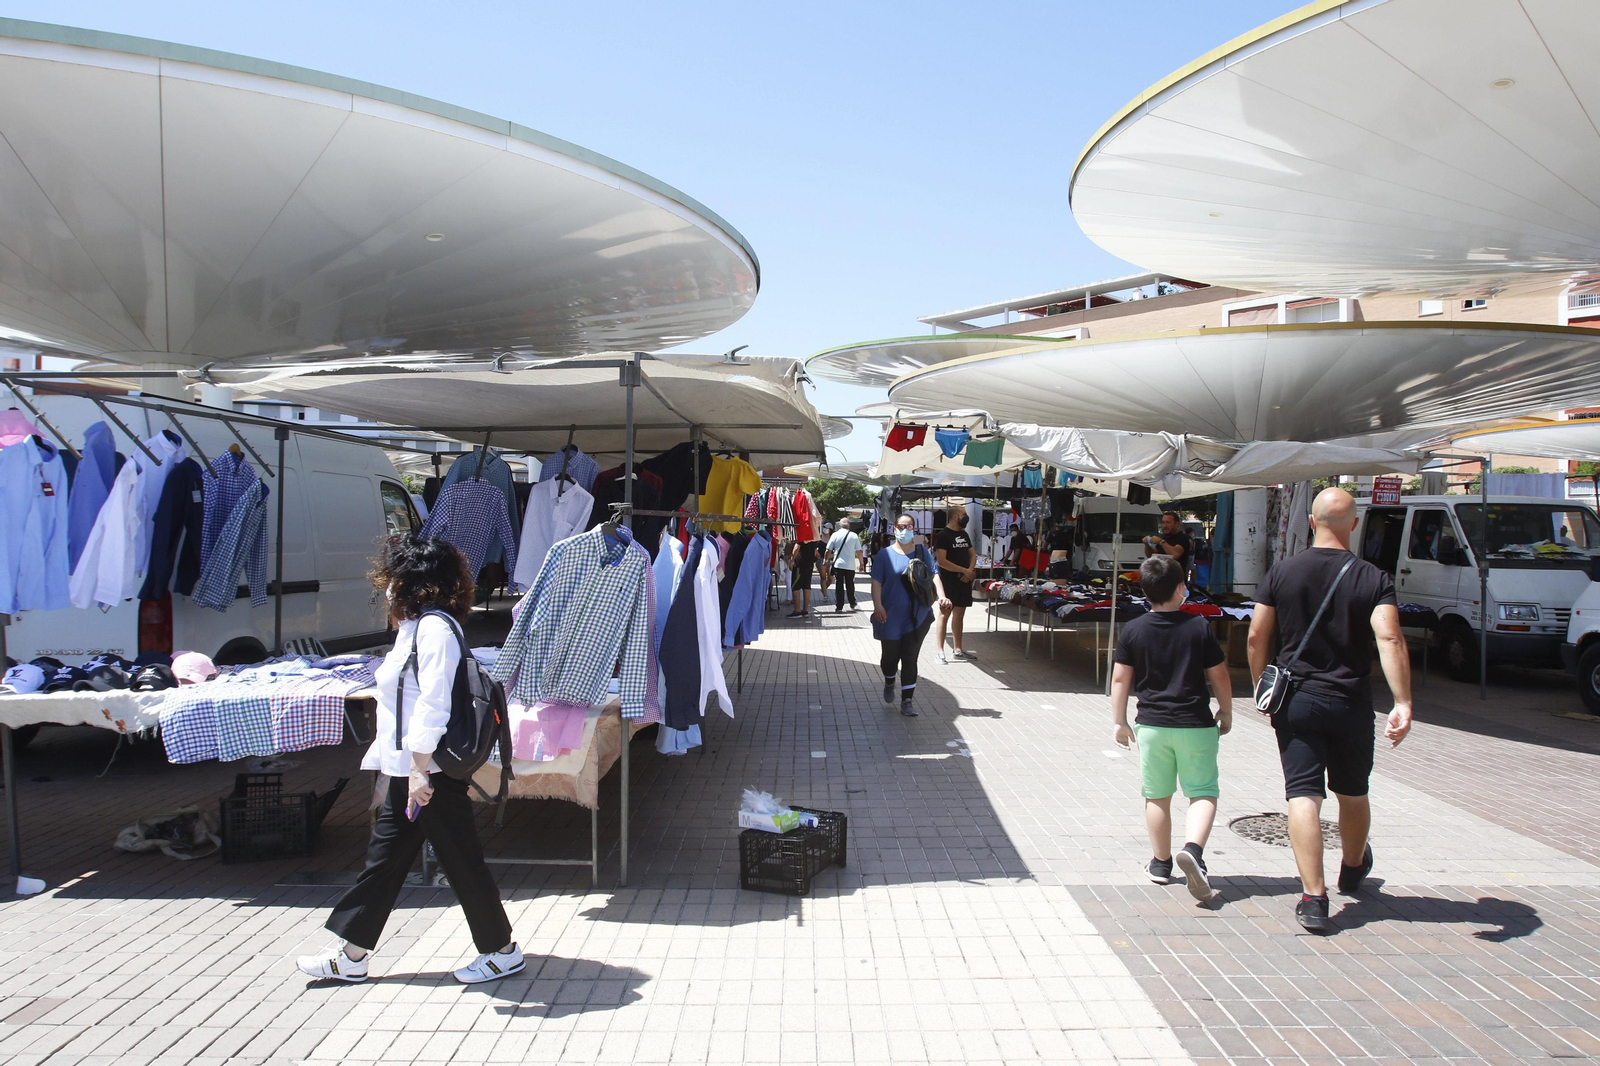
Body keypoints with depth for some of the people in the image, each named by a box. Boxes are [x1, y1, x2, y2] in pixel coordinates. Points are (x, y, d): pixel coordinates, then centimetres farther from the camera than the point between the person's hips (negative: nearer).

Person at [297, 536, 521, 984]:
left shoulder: (435, 628, -18)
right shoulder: (415, 626, 14)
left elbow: (433, 705, -24)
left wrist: (420, 769, -25)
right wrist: (390, 763, 23)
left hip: (433, 772, -10)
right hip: (408, 770, 10)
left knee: (461, 861, 1)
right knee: (384, 857, 16)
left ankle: (502, 951, 15)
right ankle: (351, 957, 28)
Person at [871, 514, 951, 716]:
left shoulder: (922, 552, 6)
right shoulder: (886, 554, 1)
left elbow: (934, 575, 0)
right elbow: (876, 582, -3)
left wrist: (941, 596, -17)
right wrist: (877, 606, -15)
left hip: (917, 617, 1)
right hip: (891, 616, 0)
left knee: (910, 658, -1)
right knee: (890, 655, 9)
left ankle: (907, 700, 4)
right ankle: (889, 683, 40)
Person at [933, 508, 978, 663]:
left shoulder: (964, 534, 14)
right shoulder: (943, 535, -10)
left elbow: (971, 554, 17)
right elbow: (941, 561, -18)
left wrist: (970, 571, -4)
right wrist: (964, 570, -18)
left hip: (964, 581, 8)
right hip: (948, 581, -7)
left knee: (959, 615, 12)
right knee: (945, 614, -4)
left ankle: (958, 651, 18)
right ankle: (940, 652, -1)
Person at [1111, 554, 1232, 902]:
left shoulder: (1132, 630, -3)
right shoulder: (1199, 627, -6)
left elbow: (1120, 679, -2)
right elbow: (1219, 675, 0)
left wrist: (1119, 721, 6)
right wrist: (1226, 712, 14)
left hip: (1152, 724, 2)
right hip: (1196, 724, -2)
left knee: (1157, 796, 12)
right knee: (1203, 793, 4)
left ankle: (1161, 863, 22)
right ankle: (1193, 849, -19)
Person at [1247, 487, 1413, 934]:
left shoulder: (1282, 572, -2)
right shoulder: (1373, 578, -6)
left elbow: (1256, 637, -2)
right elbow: (1390, 640, -19)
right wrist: (1403, 704, -23)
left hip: (1296, 700, -1)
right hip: (1351, 704, 1)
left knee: (1303, 795, -2)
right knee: (1352, 793, 20)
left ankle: (1313, 897, -11)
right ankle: (1353, 869, 44)